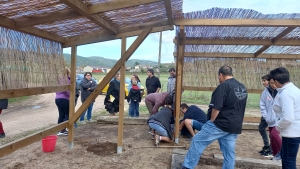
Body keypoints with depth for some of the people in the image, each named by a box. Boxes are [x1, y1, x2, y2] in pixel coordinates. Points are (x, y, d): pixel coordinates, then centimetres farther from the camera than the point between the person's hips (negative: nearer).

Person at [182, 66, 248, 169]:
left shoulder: (224, 86, -15)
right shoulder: (242, 87, 12)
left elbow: (216, 107, -19)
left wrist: (211, 121, -5)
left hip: (220, 124, -8)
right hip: (235, 126, 8)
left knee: (197, 141, 2)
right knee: (229, 152, 12)